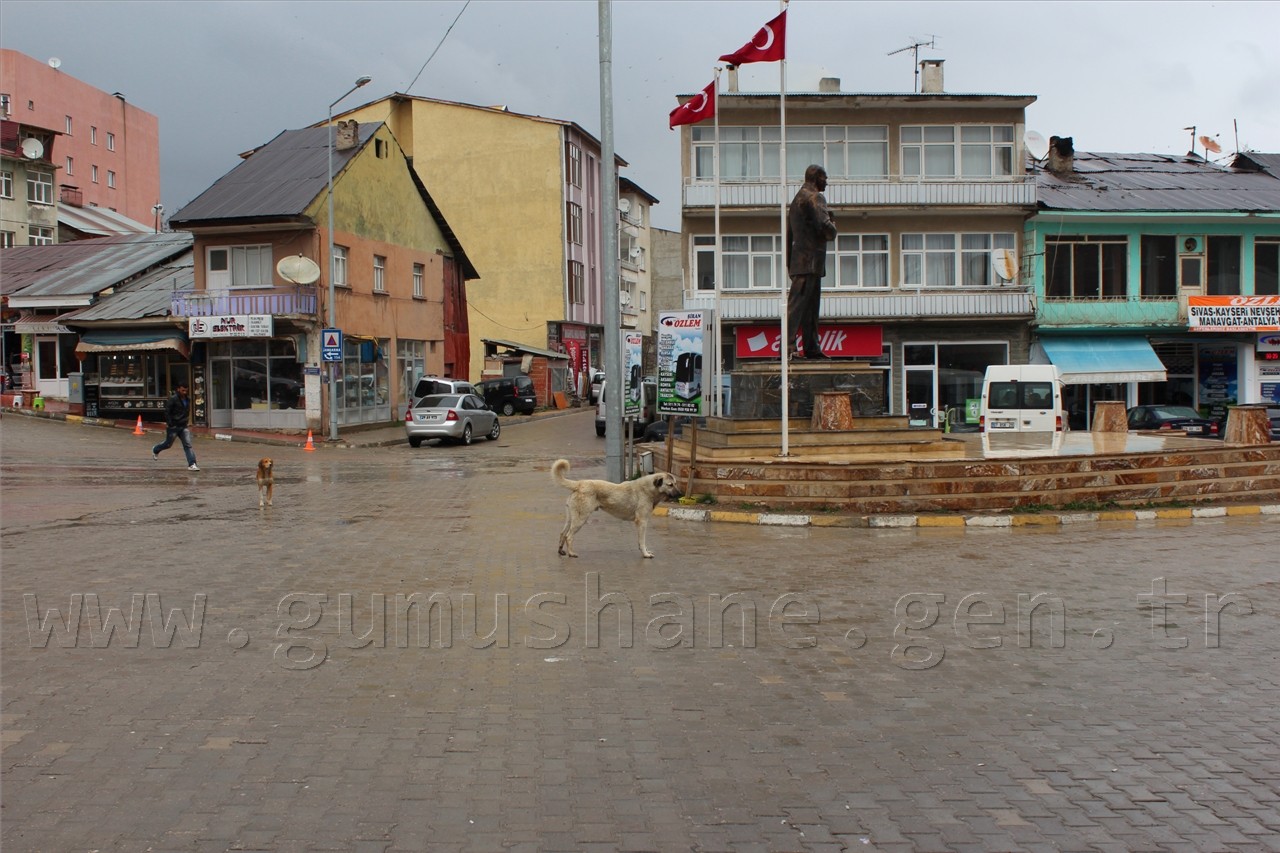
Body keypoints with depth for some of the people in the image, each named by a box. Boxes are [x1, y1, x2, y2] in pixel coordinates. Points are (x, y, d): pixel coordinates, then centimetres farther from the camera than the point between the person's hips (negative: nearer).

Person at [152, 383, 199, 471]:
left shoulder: (188, 399, 6)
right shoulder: (173, 399, -14)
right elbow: (167, 412, -14)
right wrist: (169, 424, -17)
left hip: (184, 427, 5)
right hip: (173, 427, -5)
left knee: (188, 445, -7)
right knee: (168, 444, 12)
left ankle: (192, 464, -12)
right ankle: (155, 450, 43)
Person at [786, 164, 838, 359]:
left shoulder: (796, 199, 22)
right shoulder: (815, 198, -8)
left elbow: (789, 234, 23)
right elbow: (825, 226, -21)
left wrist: (789, 263, 23)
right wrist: (833, 229, 2)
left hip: (799, 261, 10)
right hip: (810, 261, -10)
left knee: (810, 306, 11)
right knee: (797, 304, -12)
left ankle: (811, 347, 12)